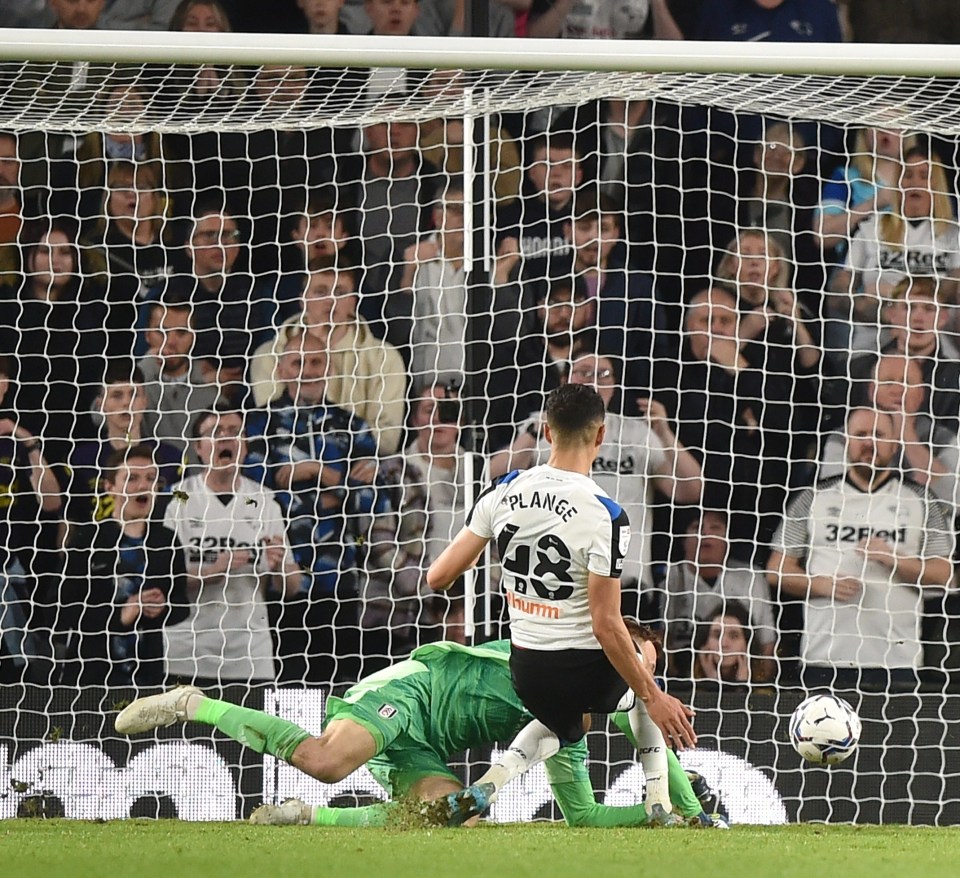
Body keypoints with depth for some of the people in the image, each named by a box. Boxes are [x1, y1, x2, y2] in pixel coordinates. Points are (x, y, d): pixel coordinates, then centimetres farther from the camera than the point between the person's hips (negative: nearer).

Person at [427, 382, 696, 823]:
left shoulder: (503, 493, -6)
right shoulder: (605, 516, -22)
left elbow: (438, 577, -2)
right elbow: (606, 625, -22)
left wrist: (468, 561, 22)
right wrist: (653, 698, -13)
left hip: (527, 674, 4)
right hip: (588, 672, -4)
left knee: (564, 724, 36)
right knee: (642, 683, 32)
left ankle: (488, 784, 11)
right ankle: (661, 804, 27)